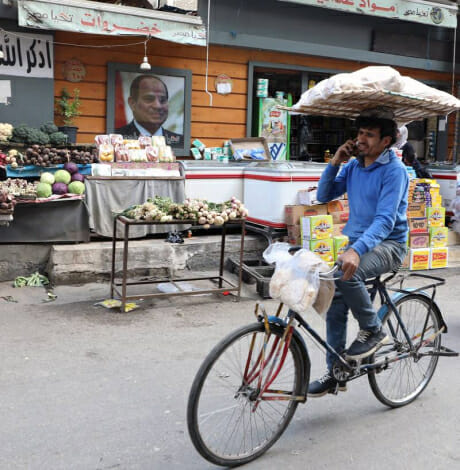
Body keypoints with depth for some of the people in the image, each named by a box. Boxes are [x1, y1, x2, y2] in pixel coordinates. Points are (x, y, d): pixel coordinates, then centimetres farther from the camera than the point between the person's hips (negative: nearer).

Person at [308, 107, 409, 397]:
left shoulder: (394, 170, -15)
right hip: (356, 242, 7)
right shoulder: (353, 166, 6)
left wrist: (356, 250, -40)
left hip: (388, 244, -6)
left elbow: (385, 220, -26)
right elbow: (324, 196, 9)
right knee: (335, 304, -2)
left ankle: (373, 331, -9)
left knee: (345, 274, -34)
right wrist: (335, 163, -3)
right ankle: (336, 374, 11)